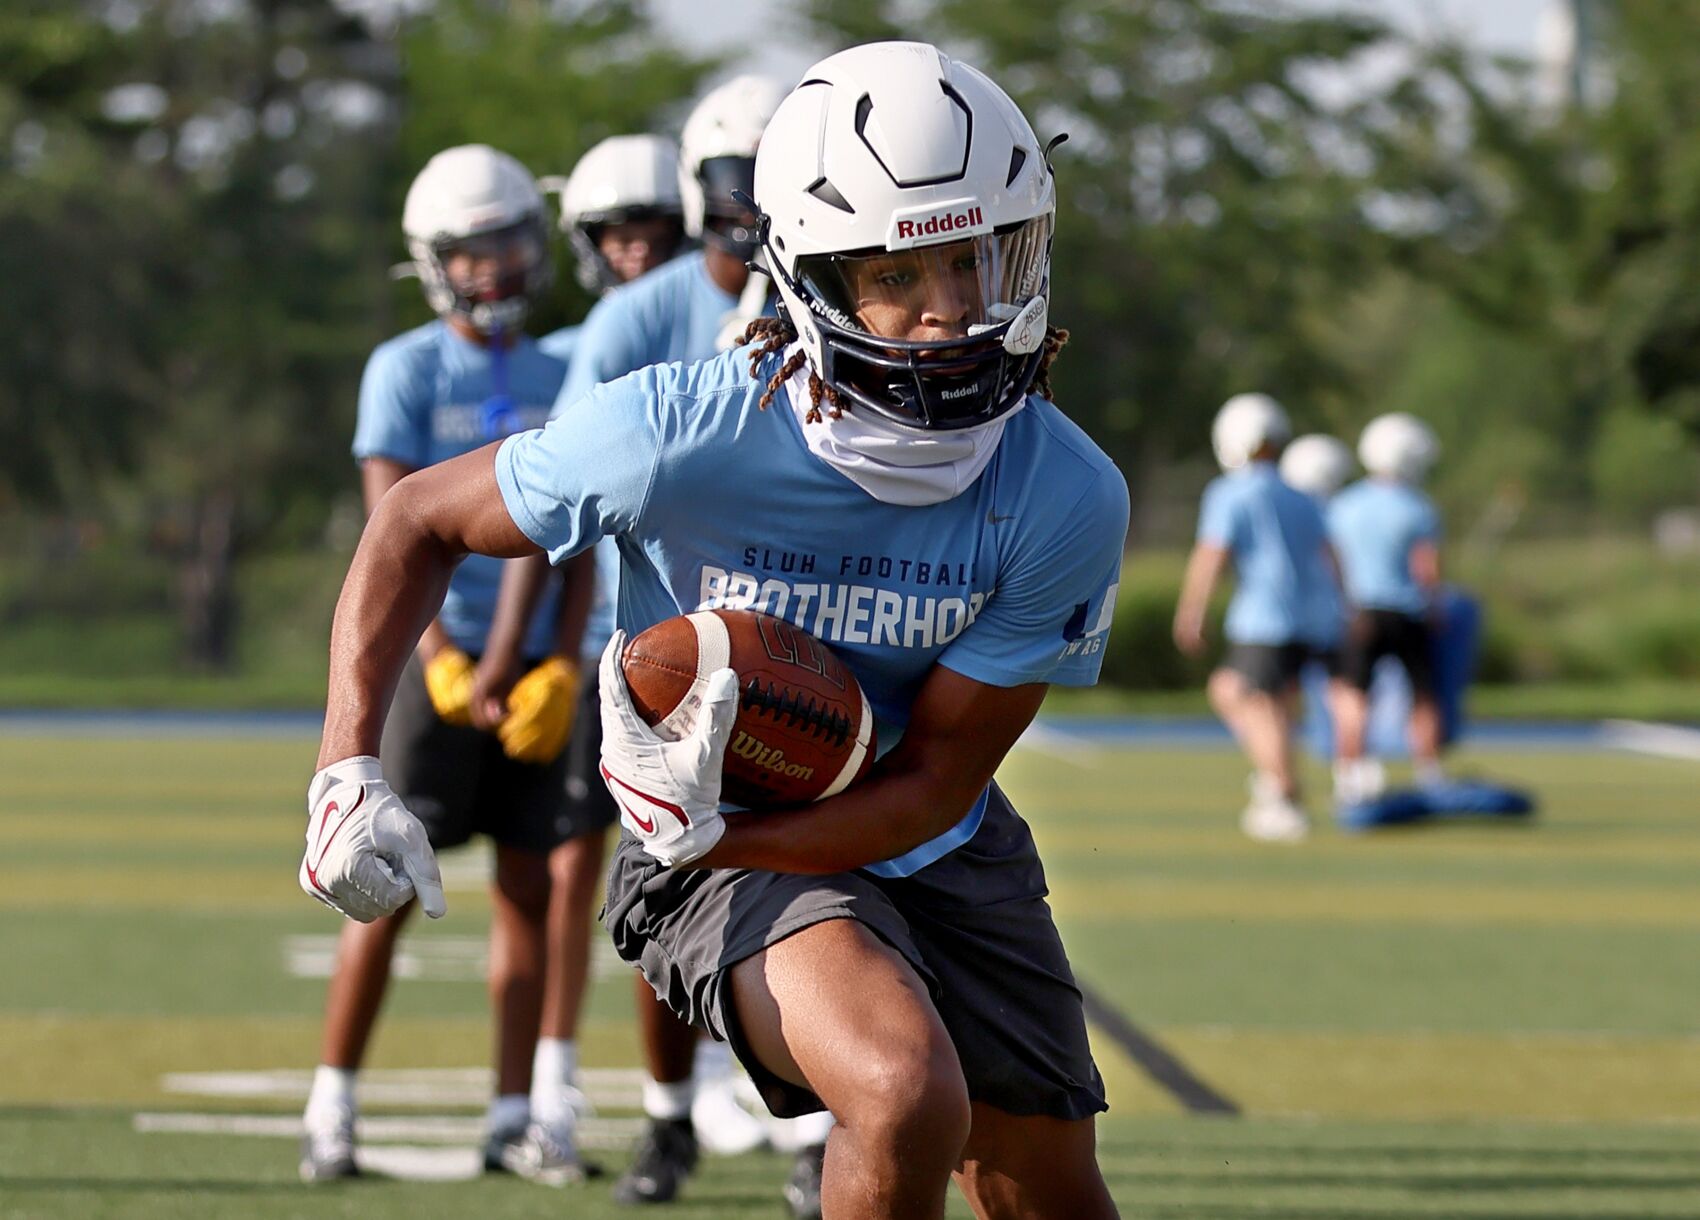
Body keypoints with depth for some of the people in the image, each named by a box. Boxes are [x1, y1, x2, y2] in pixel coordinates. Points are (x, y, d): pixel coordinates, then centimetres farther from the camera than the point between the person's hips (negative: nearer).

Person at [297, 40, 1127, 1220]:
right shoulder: (679, 436, -28)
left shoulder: (1067, 498, -22)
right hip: (719, 863, -4)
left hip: (938, 849, 4)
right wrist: (349, 772, -22)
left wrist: (702, 833, -33)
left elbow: (933, 784, -17)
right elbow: (419, 523, -10)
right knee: (909, 1102, -31)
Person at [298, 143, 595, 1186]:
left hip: (533, 664, 4)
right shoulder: (407, 370, -1)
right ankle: (331, 1110, -1)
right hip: (442, 655, -4)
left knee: (530, 885, 4)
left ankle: (519, 1117, 9)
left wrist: (558, 671, -3)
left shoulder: (559, 379, 11)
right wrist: (442, 661, -16)